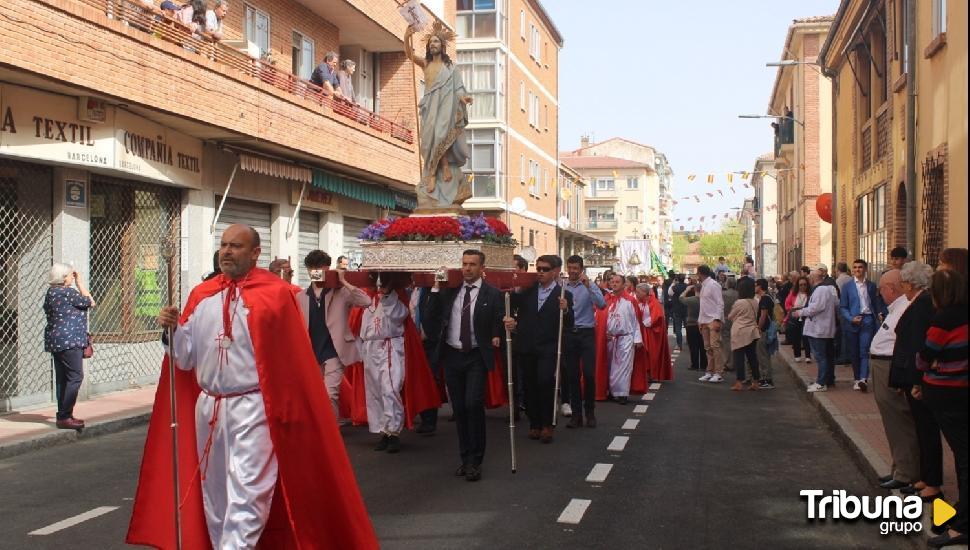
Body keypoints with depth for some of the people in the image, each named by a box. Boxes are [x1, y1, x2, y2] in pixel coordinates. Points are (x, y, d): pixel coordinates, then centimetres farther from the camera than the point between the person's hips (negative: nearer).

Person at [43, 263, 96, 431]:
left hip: (55, 341, 10)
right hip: (69, 340, -10)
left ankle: (63, 415, 17)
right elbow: (90, 302, -4)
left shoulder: (51, 292, 14)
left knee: (62, 378, 12)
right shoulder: (67, 292, -15)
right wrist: (80, 283, 1)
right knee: (75, 377, -8)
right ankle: (64, 417, -11)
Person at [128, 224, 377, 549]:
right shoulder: (201, 296, 9)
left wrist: (286, 410, -12)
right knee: (214, 494, 17)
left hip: (252, 409, -6)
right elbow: (186, 357, 12)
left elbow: (289, 359, -9)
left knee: (245, 496, -8)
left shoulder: (275, 294, -8)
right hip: (207, 407, 6)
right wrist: (173, 330, -7)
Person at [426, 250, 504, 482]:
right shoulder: (449, 290, 7)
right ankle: (466, 458, 22)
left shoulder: (492, 294, -2)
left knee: (473, 404, -15)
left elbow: (499, 324, 2)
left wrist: (497, 337, -16)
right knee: (459, 408, 10)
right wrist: (436, 288, -2)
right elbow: (433, 315, 3)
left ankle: (475, 461, -4)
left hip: (476, 357, -4)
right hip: (452, 356, 4)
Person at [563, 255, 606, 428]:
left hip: (586, 333, -2)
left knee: (589, 374, -7)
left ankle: (590, 412, 8)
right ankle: (576, 413, 13)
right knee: (572, 375, 5)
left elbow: (602, 304, -15)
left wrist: (588, 287, -22)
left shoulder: (590, 287, 1)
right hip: (568, 334, 2)